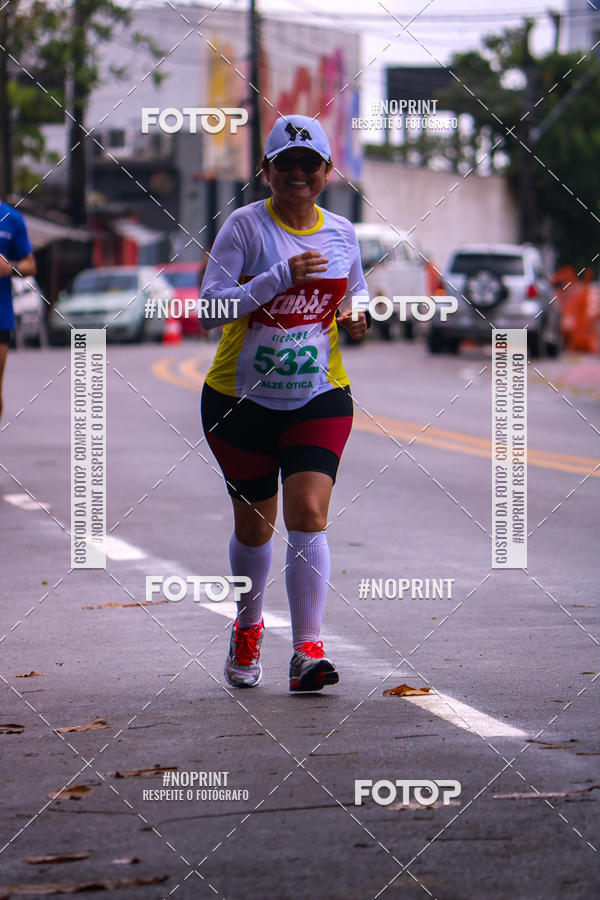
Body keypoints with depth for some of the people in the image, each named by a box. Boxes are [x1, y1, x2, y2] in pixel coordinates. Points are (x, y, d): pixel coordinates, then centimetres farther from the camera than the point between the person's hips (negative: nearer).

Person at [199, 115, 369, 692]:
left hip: (319, 396, 1)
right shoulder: (245, 226, -8)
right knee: (253, 525, 11)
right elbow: (209, 309, -16)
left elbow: (357, 293, 22)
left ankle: (307, 652, -17)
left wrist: (357, 319, -2)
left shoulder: (340, 232, 5)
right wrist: (281, 277, -25)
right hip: (241, 400, -1)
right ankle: (247, 629, 38)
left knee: (307, 515, -15)